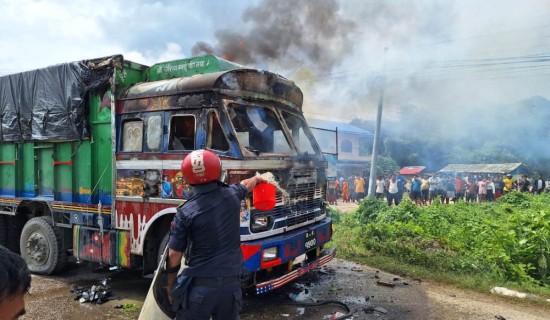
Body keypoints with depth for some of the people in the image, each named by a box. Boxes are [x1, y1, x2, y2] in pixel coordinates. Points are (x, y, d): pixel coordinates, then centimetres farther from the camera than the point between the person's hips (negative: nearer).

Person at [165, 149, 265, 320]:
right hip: (231, 285, 3)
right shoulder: (232, 195, -1)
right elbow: (246, 185, 24)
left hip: (199, 286, -3)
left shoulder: (186, 212, -11)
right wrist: (258, 178, 47)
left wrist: (170, 288, 10)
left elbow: (174, 257, -6)